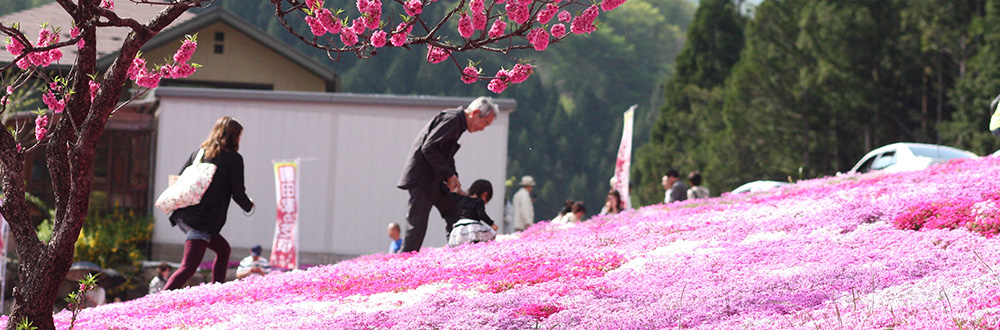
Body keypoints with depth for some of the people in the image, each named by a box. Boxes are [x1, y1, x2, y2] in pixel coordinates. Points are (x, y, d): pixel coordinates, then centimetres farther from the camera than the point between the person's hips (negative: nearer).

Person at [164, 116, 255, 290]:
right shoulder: (233, 158, -4)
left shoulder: (198, 153, 14)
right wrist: (249, 206, 17)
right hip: (203, 221, -8)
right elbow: (238, 193, -4)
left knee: (223, 249, 26)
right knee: (188, 267, -10)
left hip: (183, 216, 8)